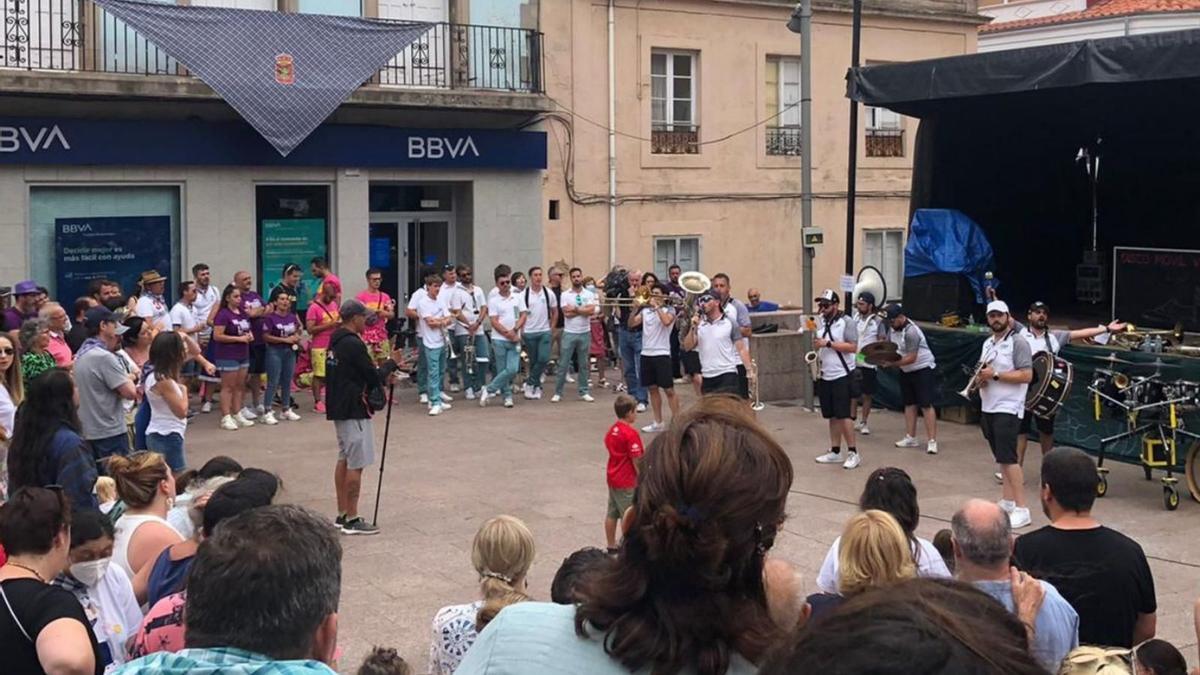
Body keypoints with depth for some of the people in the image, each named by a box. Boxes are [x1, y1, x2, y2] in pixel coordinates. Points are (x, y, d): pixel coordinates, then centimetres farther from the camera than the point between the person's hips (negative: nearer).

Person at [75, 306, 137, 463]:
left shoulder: (81, 354, 11)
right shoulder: (104, 357, -19)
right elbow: (130, 392, -21)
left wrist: (126, 378, 5)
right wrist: (130, 378, 0)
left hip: (89, 432, 9)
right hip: (110, 434, -9)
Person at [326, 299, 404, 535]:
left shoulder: (336, 341, 10)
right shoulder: (353, 344, -19)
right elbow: (374, 378, -17)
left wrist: (383, 373, 9)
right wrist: (392, 363, -2)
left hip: (339, 409, 10)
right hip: (354, 411, -10)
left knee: (344, 460, 15)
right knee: (356, 464, -5)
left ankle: (342, 515, 21)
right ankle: (352, 520, -1)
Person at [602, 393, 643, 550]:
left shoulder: (612, 429, 4)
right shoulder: (631, 433, -21)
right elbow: (636, 460, -20)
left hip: (612, 477, 9)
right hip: (627, 481, -9)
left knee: (612, 514, 14)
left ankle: (611, 546, 23)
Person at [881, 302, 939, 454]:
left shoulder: (911, 331, -25)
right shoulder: (892, 329, 1)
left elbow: (911, 358, -27)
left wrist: (892, 364, -30)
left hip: (922, 369, -9)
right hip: (906, 371, 9)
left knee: (926, 405, -10)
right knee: (909, 404, 12)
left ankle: (932, 441, -12)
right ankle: (911, 438, 18)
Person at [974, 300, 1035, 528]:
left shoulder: (1018, 343, -9)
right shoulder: (987, 344, 16)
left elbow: (1027, 375, -16)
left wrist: (995, 375, -20)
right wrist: (980, 378, 1)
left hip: (1008, 409, -8)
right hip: (988, 408, 8)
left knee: (1008, 458, -13)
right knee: (1001, 458, 12)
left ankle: (1021, 510, -12)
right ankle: (1007, 502, 18)